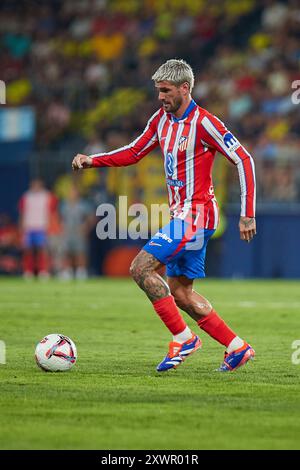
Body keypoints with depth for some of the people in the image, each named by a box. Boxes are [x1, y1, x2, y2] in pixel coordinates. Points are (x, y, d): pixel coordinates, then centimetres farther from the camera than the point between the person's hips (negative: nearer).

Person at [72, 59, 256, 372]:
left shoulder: (203, 123, -15)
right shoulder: (162, 118, 9)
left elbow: (244, 160, -14)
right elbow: (134, 152, 21)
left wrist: (247, 215, -17)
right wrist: (92, 160, 7)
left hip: (195, 215, -9)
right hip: (181, 215, 9)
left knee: (141, 268, -16)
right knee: (179, 292, 11)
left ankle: (183, 338, -9)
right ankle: (236, 347, 16)